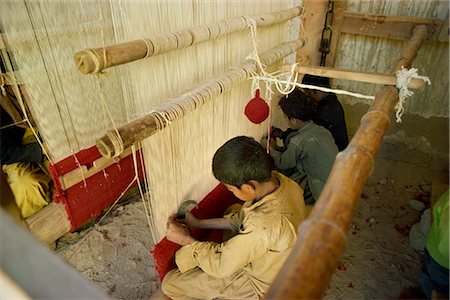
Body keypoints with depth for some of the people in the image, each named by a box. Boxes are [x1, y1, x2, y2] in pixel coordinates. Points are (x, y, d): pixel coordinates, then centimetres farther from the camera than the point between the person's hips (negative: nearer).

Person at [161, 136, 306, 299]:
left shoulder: (265, 226, -43)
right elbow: (243, 218, -2)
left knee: (170, 283, 2)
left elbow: (220, 265, -27)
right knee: (183, 256, 14)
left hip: (258, 284, -7)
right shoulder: (278, 180, -19)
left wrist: (185, 239, -12)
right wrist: (199, 223, -2)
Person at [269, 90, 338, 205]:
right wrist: (279, 148, 15)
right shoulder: (320, 130, -1)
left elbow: (282, 164, -5)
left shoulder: (299, 142, -24)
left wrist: (273, 149, 12)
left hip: (323, 193, -8)